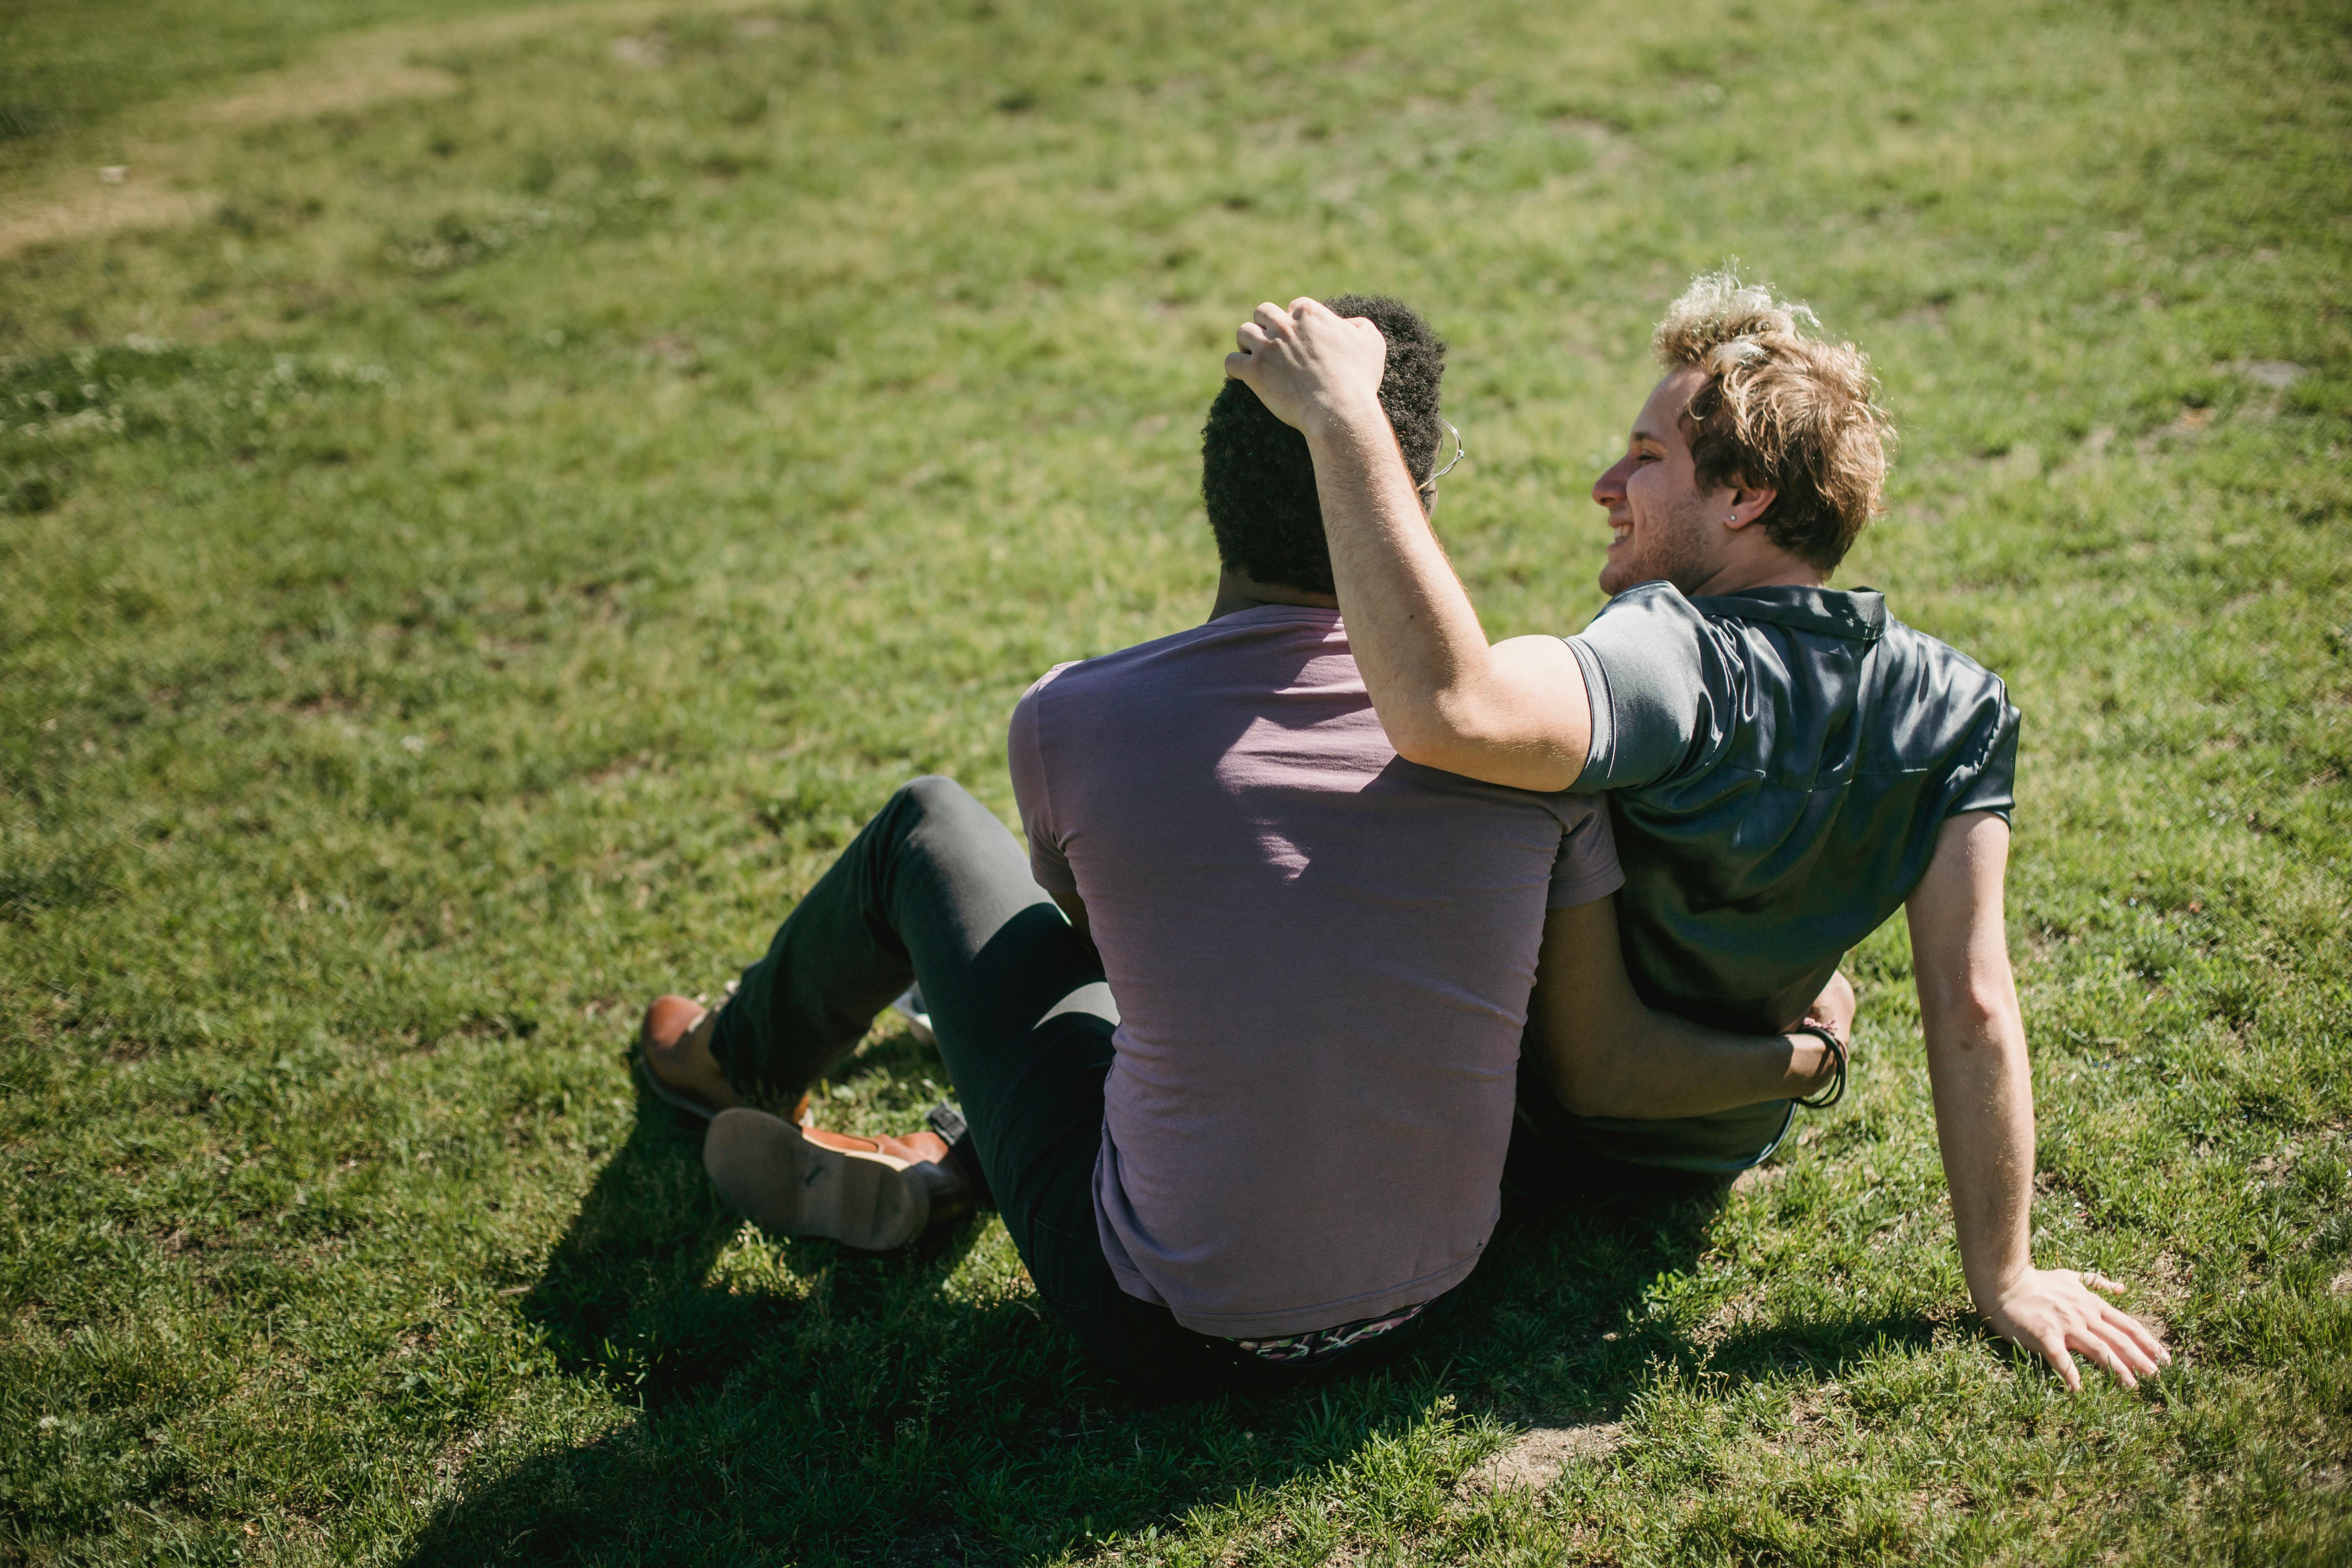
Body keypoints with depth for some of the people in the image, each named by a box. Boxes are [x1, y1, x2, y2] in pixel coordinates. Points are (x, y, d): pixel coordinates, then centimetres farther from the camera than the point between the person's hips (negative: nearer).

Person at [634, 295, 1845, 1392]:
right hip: (1420, 1303, 3)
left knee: (926, 827, 18)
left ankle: (745, 1063, 48)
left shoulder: (1069, 724, -17)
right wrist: (1784, 1055, 10)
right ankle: (951, 1165, 31)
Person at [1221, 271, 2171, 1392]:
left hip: (1527, 1131, -4)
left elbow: (1450, 709, -58)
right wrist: (2002, 1280, -13)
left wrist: (1342, 415, -52)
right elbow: (1973, 1007, -21)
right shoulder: (1956, 706, -19)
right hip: (1721, 1147, 5)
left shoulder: (1674, 660, -38)